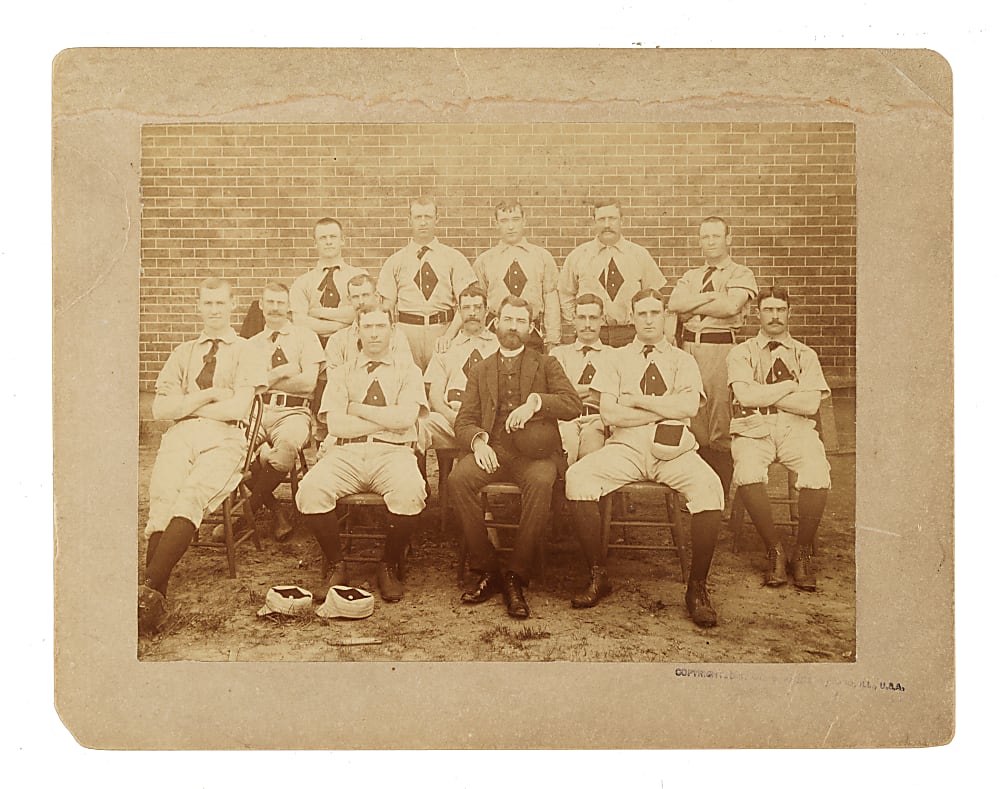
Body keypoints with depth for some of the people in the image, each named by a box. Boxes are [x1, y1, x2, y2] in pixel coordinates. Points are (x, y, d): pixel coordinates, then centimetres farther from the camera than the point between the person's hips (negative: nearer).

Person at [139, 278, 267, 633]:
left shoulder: (245, 351, 14)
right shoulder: (182, 354, 26)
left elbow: (238, 408, -1)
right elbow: (160, 408, 14)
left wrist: (186, 405, 6)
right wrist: (208, 395, 2)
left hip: (225, 438, -3)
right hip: (180, 436, 3)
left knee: (193, 495, -32)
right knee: (162, 498, -27)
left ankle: (147, 586, -40)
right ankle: (155, 598, -35)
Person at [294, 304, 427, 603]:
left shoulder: (408, 371, 14)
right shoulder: (342, 374, 17)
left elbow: (406, 417, -5)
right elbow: (336, 424, 0)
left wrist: (358, 409, 0)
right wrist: (388, 418, -2)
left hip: (392, 452, -1)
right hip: (345, 453, 2)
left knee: (410, 494, -34)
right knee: (310, 492, -28)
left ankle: (389, 567, -7)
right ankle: (337, 565, -4)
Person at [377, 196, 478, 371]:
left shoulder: (454, 258, 7)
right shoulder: (395, 261, 10)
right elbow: (386, 306, 9)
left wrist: (449, 334, -14)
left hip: (443, 330, -1)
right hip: (406, 331, 1)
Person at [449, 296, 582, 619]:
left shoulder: (546, 364, 18)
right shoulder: (480, 370, 23)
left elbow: (573, 404, 3)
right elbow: (464, 420, 13)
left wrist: (536, 401, -15)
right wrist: (477, 441, -10)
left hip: (534, 450, -2)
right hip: (493, 449, 2)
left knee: (540, 483, -36)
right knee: (458, 479, -30)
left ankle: (516, 577, -25)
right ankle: (487, 570, -18)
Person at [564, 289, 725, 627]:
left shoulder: (683, 361, 15)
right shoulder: (617, 359, 16)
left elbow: (688, 407, -5)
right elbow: (609, 414, 0)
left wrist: (637, 400, -4)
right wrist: (665, 409, -2)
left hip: (674, 450, 0)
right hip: (626, 447, 1)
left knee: (708, 486, -32)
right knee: (577, 477, -27)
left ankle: (697, 588, -15)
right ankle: (598, 577, -13)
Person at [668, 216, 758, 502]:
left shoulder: (741, 275, 6)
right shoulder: (690, 276, 22)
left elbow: (730, 306, -12)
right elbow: (674, 303, 3)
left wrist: (691, 306, -2)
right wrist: (711, 296, -5)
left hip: (721, 349, -5)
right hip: (688, 346, 5)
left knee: (720, 424, -5)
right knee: (694, 423, 4)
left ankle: (722, 494, 2)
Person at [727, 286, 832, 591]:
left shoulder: (805, 355, 17)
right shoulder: (741, 353, 13)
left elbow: (811, 403, 0)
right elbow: (746, 395, -6)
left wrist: (764, 395, -2)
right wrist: (791, 386, 0)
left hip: (796, 429, 1)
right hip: (753, 429, -1)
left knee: (817, 476, -30)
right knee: (748, 476, -33)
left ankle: (803, 551, -8)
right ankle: (774, 551, -13)